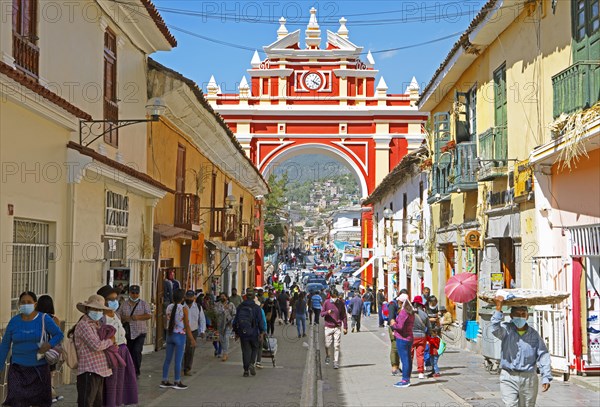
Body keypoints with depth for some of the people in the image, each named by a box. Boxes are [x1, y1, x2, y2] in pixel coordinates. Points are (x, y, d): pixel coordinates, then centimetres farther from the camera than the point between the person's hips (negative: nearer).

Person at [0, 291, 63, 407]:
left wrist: (49, 345, -24)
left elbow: (59, 335, -4)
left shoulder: (44, 319, -7)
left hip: (39, 368, 0)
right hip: (18, 368, 0)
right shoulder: (14, 321, -2)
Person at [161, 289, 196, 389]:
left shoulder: (169, 307, 1)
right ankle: (177, 382, 8)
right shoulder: (183, 309, -13)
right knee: (178, 360, 2)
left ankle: (164, 381, 18)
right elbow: (187, 326, -11)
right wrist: (192, 339, -5)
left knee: (167, 359, 11)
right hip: (180, 335, -6)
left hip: (169, 335, 6)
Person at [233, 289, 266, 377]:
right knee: (255, 348, 16)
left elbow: (235, 320, 9)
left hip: (243, 333, 3)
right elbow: (260, 321, -9)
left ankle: (246, 370, 7)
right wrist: (262, 332, -3)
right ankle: (252, 364, -4)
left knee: (245, 351, 8)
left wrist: (236, 332, 17)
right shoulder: (256, 308, -7)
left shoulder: (240, 307, 5)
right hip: (253, 333, -3)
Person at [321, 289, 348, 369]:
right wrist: (327, 312, -21)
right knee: (327, 345, 5)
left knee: (337, 346, -4)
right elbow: (322, 314, 1)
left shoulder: (341, 303, 1)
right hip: (328, 327, 0)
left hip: (337, 327, 0)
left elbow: (344, 316, 7)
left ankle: (336, 362, 1)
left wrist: (345, 327, 4)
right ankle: (327, 356, 34)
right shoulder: (326, 303, -1)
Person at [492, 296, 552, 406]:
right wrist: (498, 308, -32)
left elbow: (543, 356, 4)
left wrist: (546, 377, -4)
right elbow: (495, 329, -24)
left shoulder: (534, 334, 5)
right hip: (509, 378, -2)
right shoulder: (506, 330, -1)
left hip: (529, 378, 2)